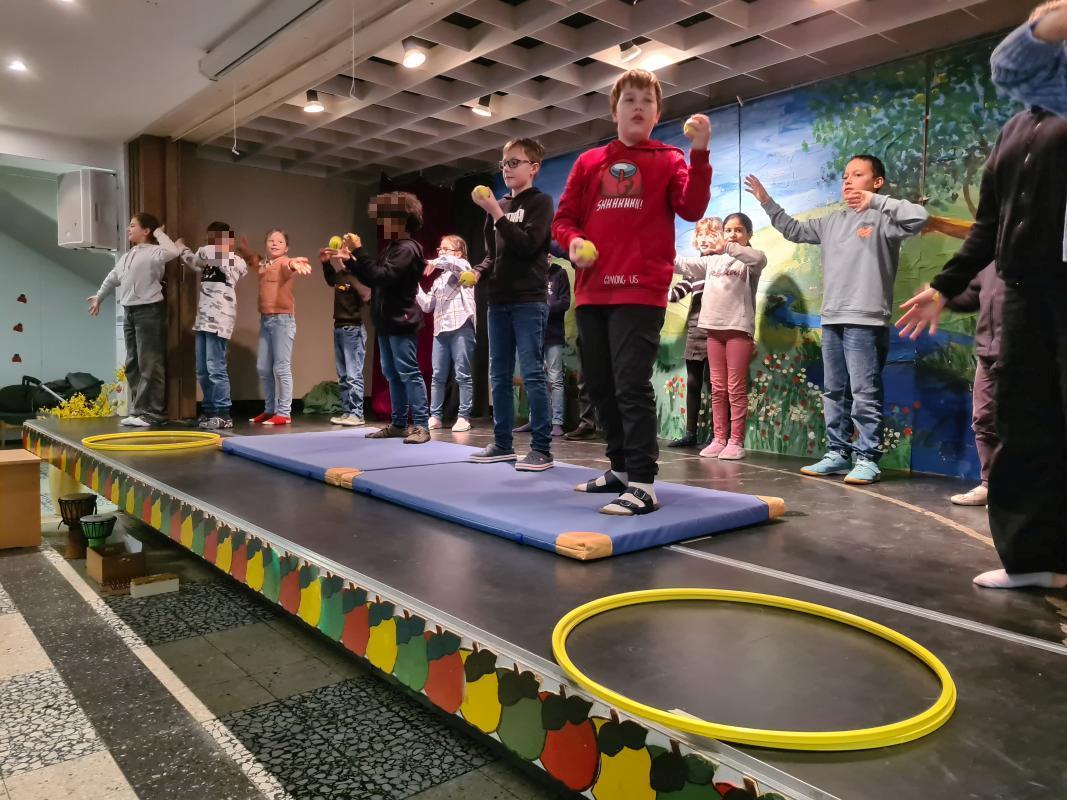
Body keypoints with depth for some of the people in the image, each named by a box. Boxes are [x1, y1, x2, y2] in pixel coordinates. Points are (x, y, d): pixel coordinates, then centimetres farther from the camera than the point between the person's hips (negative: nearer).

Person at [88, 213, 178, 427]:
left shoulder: (153, 252, -8)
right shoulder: (127, 256, 18)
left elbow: (172, 252, -31)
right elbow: (112, 278, 32)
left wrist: (159, 233, -14)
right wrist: (99, 296, 43)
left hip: (149, 311, -9)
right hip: (129, 312, 9)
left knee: (150, 365, -7)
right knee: (133, 365, 11)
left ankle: (153, 413, -3)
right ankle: (138, 411, 18)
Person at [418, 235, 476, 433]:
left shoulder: (463, 266, 6)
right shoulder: (439, 280, 25)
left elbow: (450, 262, -19)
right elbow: (427, 306, 19)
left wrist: (433, 262, -8)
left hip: (461, 327, -7)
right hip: (441, 329, 7)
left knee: (463, 375, -3)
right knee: (438, 376, 6)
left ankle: (463, 417, 1)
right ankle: (435, 416, 11)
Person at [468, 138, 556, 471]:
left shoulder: (540, 202, -1)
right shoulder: (500, 206, 17)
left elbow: (528, 245, -15)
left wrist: (496, 214, -15)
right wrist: (479, 271, 2)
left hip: (529, 301, -7)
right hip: (498, 300, 7)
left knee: (532, 373, -9)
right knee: (499, 375, 8)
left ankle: (541, 448, -5)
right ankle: (502, 443, 17)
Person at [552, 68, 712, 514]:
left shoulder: (669, 161, 7)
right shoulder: (588, 163, 16)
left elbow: (692, 209, -8)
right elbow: (563, 218, 14)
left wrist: (700, 154, -18)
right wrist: (572, 241, -7)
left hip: (641, 291, -5)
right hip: (591, 292, 5)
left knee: (632, 385, -14)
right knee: (601, 386, 10)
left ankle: (643, 484, -9)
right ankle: (621, 469, 24)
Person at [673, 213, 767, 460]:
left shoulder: (749, 261, 3)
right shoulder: (712, 260, 17)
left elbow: (760, 258, -19)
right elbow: (684, 265, 13)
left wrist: (727, 248, -28)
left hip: (739, 328, -4)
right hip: (713, 328, 5)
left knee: (736, 388, -3)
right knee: (717, 388, 6)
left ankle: (736, 441, 1)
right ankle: (719, 439, 10)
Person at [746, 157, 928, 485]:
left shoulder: (882, 219, -3)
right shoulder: (831, 222, 17)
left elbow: (919, 217, -19)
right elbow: (794, 230, 28)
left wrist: (876, 201, -16)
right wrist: (767, 203, 23)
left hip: (866, 321, -7)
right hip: (831, 319, 7)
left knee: (865, 393, -5)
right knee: (834, 392, 11)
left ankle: (867, 458, 2)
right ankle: (837, 453, 19)